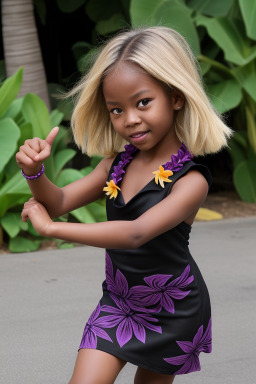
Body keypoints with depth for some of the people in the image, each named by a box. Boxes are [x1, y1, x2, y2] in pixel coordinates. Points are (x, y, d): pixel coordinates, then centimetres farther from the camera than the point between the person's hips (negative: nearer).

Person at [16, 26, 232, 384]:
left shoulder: (190, 180, -25)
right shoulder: (117, 164, -5)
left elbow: (137, 233, -37)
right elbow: (58, 202, -1)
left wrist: (51, 228, -35)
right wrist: (34, 172, -24)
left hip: (172, 314, -4)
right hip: (117, 303, 4)